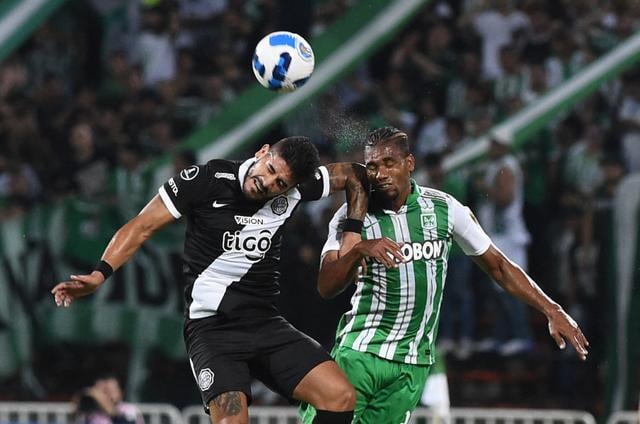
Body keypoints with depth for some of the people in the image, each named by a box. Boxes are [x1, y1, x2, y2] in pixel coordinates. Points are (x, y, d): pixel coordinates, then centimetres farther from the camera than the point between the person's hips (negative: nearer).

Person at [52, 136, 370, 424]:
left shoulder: (294, 188, -1)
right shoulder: (208, 179, -12)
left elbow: (354, 175, 17)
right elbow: (142, 227, -8)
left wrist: (354, 234, 6)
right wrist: (99, 275, -19)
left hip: (266, 325, 5)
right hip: (212, 327, -5)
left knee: (341, 396, -13)